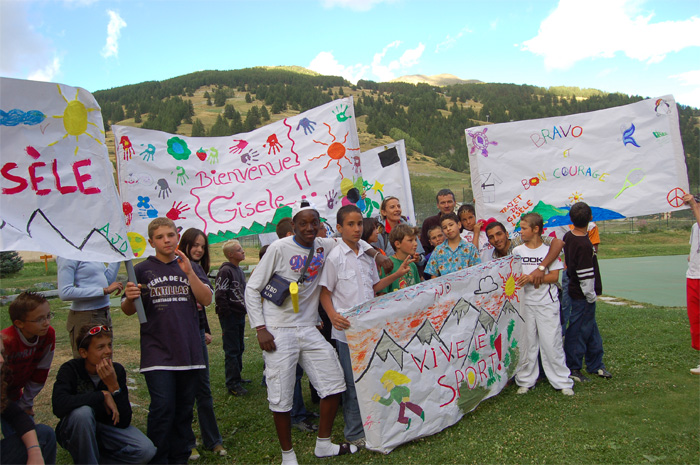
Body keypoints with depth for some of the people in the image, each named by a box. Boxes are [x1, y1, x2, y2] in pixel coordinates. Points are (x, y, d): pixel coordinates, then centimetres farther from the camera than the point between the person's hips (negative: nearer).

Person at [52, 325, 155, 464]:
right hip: (75, 433, -2)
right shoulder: (70, 369, -17)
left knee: (146, 450, -20)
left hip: (106, 427, 2)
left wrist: (114, 386, -28)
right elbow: (59, 405, -39)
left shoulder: (117, 370, -12)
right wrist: (103, 395, -31)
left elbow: (123, 422, -15)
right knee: (82, 412, -35)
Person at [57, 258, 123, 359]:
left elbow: (108, 278, 17)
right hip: (85, 319, -8)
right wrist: (105, 290, -20)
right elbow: (64, 293, -21)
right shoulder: (67, 256, -14)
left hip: (105, 315, 8)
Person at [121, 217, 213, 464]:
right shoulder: (142, 270, 5)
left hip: (188, 350, 3)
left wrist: (189, 272, -12)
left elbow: (206, 300, 0)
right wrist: (129, 298, -17)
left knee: (184, 409, 8)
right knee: (162, 408, -10)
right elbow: (128, 310, 6)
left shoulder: (188, 267, 11)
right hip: (158, 353, -2)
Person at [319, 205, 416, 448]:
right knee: (353, 382, 3)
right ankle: (355, 433, 18)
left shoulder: (367, 255, 10)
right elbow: (324, 292, -6)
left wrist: (397, 274, 8)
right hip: (347, 328, -5)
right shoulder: (335, 257, -7)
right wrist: (333, 316, -22)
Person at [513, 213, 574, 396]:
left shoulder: (549, 250, 0)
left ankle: (562, 382, 13)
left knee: (552, 343, 0)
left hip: (547, 303, -2)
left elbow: (554, 277, -5)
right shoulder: (517, 251, 8)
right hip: (525, 303, 2)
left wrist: (532, 278, -17)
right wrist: (517, 279, -12)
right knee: (526, 343, 6)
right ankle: (525, 380, 18)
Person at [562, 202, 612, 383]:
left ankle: (595, 365, 32)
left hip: (574, 289, 9)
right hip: (582, 296, -9)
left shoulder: (568, 236, 1)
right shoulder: (583, 245, -26)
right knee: (579, 331, 2)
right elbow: (586, 275, -22)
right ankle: (572, 368, 14)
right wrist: (591, 295, -10)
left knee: (591, 329, 19)